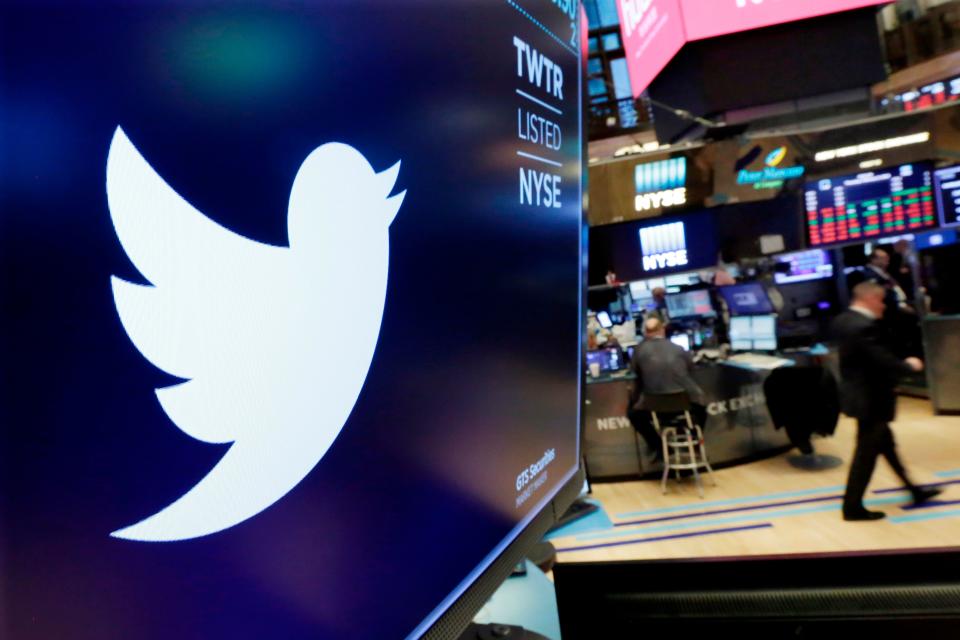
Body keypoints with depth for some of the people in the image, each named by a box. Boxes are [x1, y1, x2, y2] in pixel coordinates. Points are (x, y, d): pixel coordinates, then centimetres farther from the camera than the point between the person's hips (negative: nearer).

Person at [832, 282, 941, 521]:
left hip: (859, 394, 10)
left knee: (886, 444, 23)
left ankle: (913, 491, 41)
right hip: (871, 400, -10)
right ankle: (852, 507, 13)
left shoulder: (842, 320, 4)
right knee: (866, 453, 2)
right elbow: (885, 361, -25)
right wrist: (909, 365, -7)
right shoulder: (864, 327, -26)